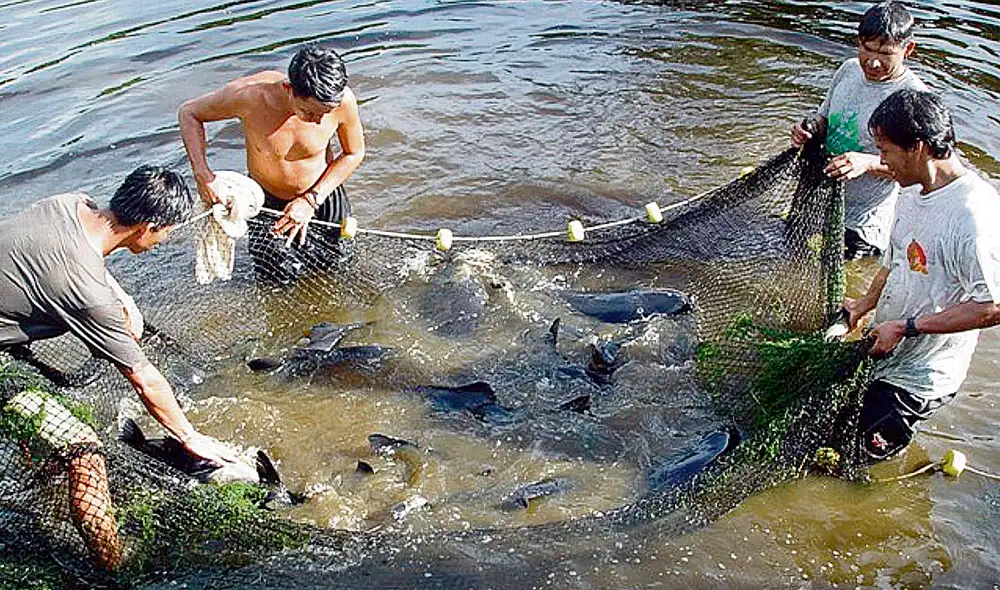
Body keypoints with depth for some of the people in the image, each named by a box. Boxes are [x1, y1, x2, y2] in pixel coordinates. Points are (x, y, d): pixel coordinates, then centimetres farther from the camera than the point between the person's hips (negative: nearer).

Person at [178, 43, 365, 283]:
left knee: (334, 264, 18)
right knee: (282, 276, 2)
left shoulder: (342, 100, -31)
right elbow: (188, 113, -15)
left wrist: (311, 200, -20)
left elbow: (354, 154, -11)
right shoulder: (250, 95, -34)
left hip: (322, 195, 1)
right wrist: (202, 173, -29)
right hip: (266, 201, -1)